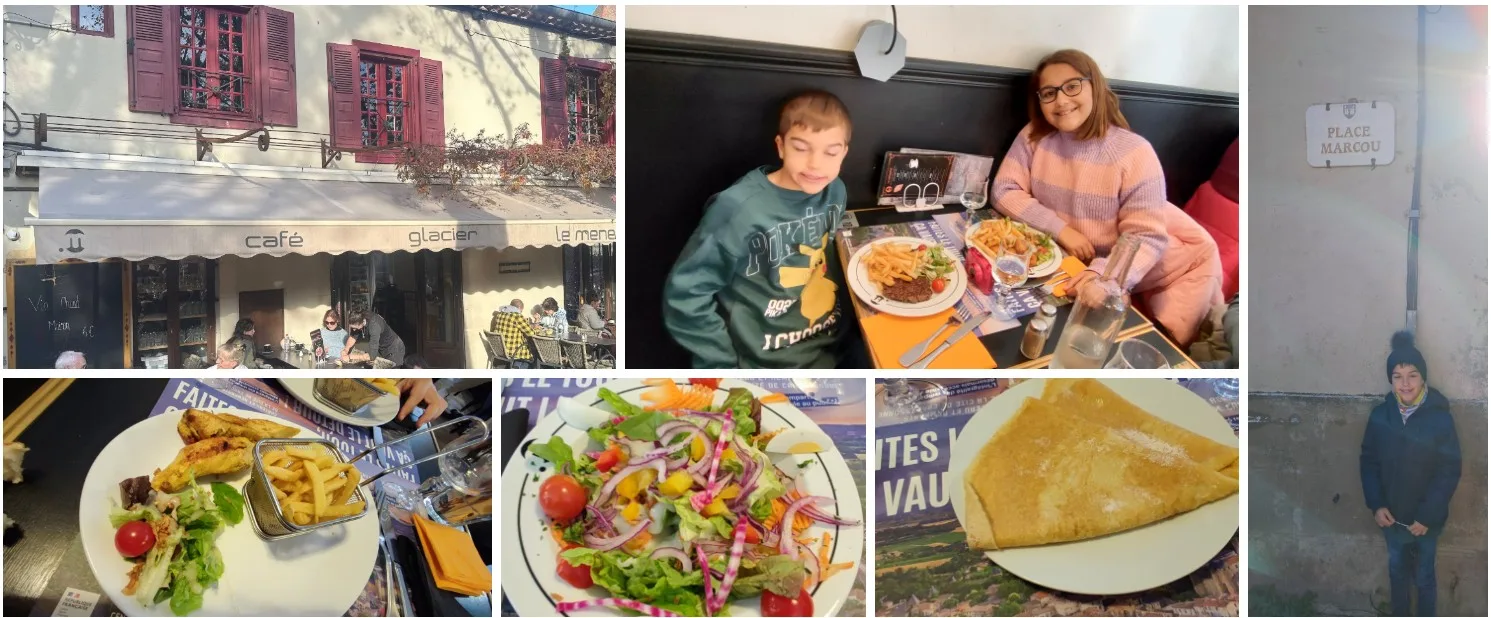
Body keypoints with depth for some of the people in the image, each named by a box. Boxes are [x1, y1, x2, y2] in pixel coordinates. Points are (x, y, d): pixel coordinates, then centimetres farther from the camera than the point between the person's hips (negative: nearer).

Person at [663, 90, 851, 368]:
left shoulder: (835, 192, -4)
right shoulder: (739, 209, -22)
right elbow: (684, 295, -18)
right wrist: (724, 366, -15)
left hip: (831, 348, 6)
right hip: (764, 366, -6)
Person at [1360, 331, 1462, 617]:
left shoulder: (1440, 418, -17)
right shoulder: (1380, 415, -9)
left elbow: (1449, 472, -14)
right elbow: (1369, 460, -1)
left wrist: (1427, 516, -17)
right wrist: (1376, 504, -10)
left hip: (1427, 518, -3)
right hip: (1391, 515, 3)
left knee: (1424, 575, 14)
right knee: (1397, 570, 20)